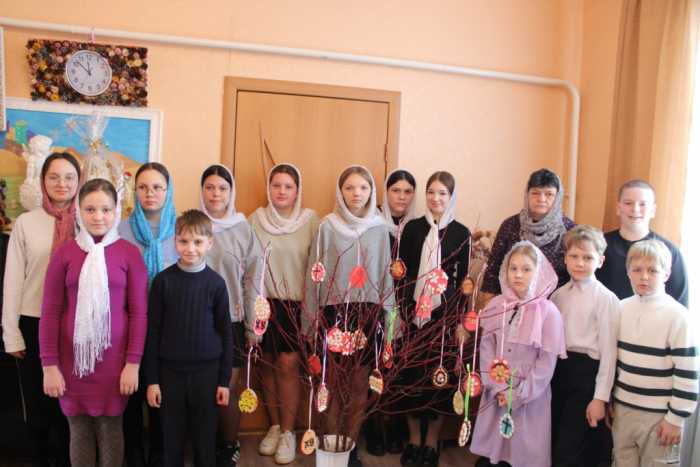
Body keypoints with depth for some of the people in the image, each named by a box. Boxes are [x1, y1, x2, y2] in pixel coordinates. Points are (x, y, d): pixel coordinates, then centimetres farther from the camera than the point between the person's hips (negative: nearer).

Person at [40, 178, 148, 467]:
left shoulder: (129, 253, -5)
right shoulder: (64, 253, -1)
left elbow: (138, 312, -4)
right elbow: (50, 312, 0)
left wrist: (133, 363, -6)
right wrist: (49, 365, -2)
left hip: (114, 358, -1)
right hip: (73, 357, 1)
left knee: (110, 427, 11)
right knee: (79, 428, 14)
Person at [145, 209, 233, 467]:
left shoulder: (216, 283, -5)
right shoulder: (163, 280, -5)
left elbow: (225, 333, 0)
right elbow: (153, 332, -1)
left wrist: (224, 380, 0)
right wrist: (151, 379, -1)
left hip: (206, 371, 0)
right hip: (170, 370, 0)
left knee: (205, 437, 11)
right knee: (171, 438, 11)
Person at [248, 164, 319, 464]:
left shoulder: (311, 220, -4)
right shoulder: (256, 219, 1)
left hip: (297, 304, -2)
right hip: (265, 302, 2)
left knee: (288, 365, -3)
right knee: (268, 364, 11)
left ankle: (288, 432, 14)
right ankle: (274, 426, 27)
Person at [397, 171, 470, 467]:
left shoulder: (461, 233, 0)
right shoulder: (412, 228, 2)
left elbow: (463, 280, 2)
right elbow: (401, 272, 3)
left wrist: (461, 320, -2)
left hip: (445, 313, 0)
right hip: (414, 311, 1)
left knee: (440, 374, 7)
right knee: (412, 373, 7)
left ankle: (432, 442, 23)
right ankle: (413, 439, 23)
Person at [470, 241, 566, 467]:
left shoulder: (549, 312, -9)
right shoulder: (495, 306, 0)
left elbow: (547, 362, -11)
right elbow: (486, 350, -1)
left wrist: (518, 395, -12)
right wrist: (498, 388, -10)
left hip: (530, 398, -2)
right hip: (496, 394, 3)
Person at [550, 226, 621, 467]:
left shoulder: (606, 299, -11)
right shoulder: (559, 294, 6)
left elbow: (608, 351, -12)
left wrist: (600, 398, -12)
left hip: (586, 373, -5)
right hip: (557, 369, 6)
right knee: (550, 444, 17)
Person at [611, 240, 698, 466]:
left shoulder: (677, 316, -14)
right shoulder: (621, 308, 2)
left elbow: (687, 373, -13)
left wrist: (676, 418, -11)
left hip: (658, 414, -5)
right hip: (622, 408, 5)